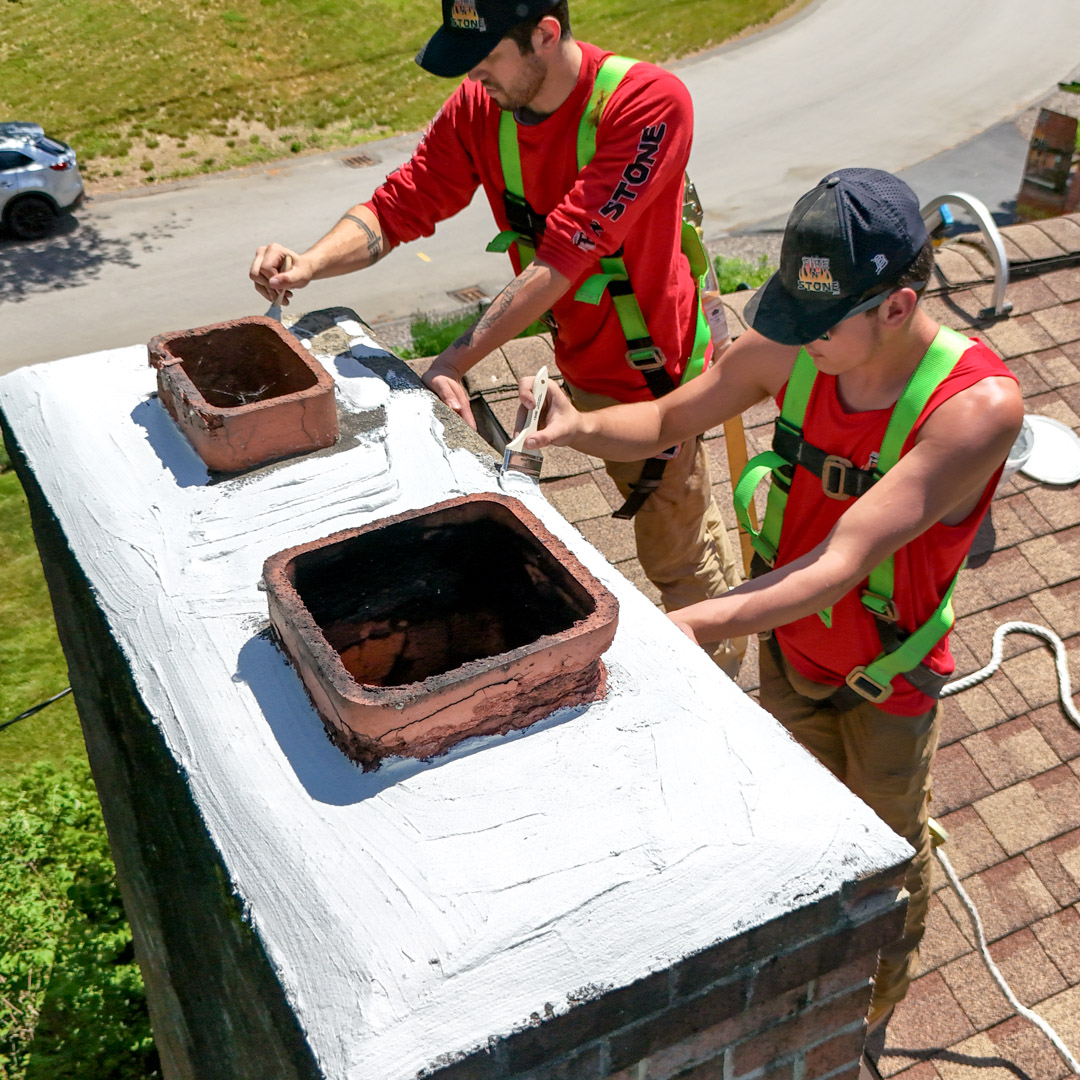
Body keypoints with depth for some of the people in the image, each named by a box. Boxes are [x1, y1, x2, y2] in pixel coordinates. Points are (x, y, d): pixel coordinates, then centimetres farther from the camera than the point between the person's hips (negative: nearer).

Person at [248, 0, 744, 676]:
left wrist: (457, 360, -35)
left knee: (681, 556, 11)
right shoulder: (479, 108, -9)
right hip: (571, 360, 5)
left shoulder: (650, 104, -29)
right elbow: (398, 208, -7)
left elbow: (566, 254, -34)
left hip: (648, 373, -5)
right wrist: (310, 263, -27)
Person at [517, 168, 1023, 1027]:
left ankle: (890, 970, 60)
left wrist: (693, 625, -54)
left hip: (886, 674, -3)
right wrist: (579, 428, -30)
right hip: (789, 641, 4)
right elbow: (665, 423, -9)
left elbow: (843, 563, -44)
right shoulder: (791, 350, -23)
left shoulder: (978, 404, -37)